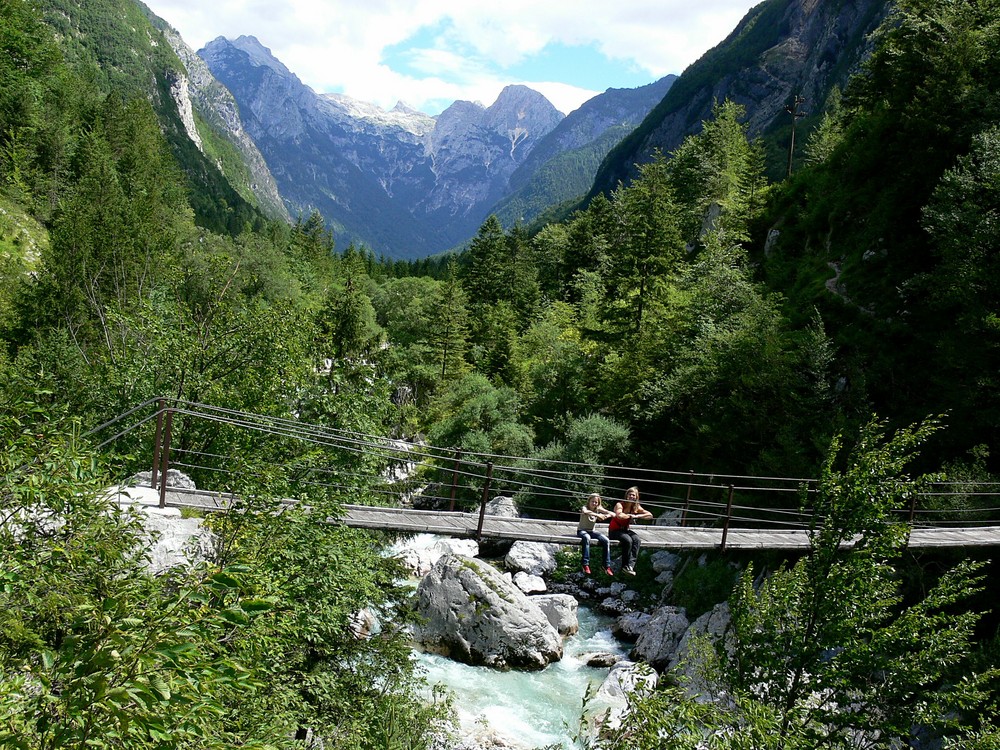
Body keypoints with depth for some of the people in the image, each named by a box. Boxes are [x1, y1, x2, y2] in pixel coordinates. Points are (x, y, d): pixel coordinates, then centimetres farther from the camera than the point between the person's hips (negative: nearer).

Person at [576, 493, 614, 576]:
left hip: (592, 531, 5)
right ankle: (586, 565, -38)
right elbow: (585, 511, -39)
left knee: (606, 540, -19)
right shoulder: (585, 507, -11)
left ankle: (607, 566, -13)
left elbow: (613, 514, -10)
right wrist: (597, 515, -52)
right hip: (582, 531, -5)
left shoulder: (598, 509, 2)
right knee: (587, 538, -40)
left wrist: (606, 516, -35)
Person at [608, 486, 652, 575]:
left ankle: (630, 565, -29)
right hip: (614, 530, -5)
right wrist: (630, 515, -20)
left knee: (637, 540, -25)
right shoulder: (620, 504, -15)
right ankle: (625, 566, -21)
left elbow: (650, 515, -4)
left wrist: (637, 516, -16)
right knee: (628, 540, -32)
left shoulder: (636, 507, 2)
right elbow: (619, 516, -36)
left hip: (625, 530, 5)